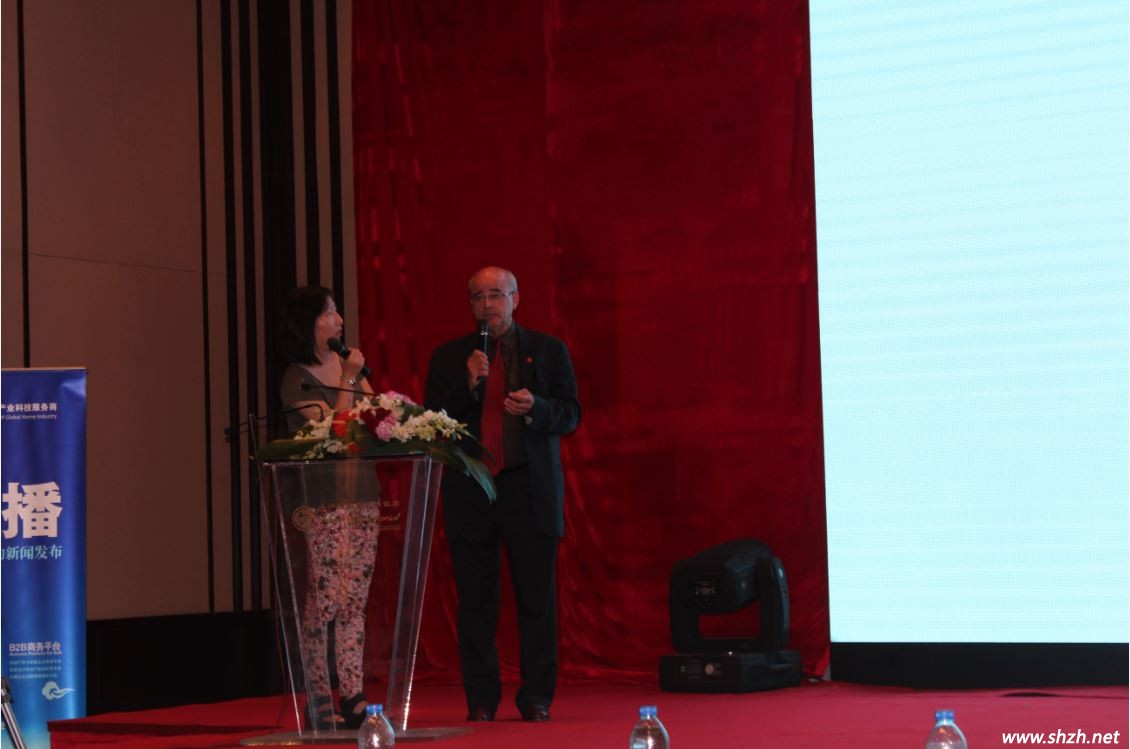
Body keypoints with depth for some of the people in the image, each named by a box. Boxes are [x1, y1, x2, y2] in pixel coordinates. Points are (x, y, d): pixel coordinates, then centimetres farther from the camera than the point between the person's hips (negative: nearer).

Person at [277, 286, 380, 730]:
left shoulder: (344, 363, 13)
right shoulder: (297, 380, -8)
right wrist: (348, 381, -16)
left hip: (362, 494, 7)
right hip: (325, 501, -7)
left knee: (355, 602, 6)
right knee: (323, 603, -5)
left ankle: (353, 700, 8)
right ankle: (319, 704, 2)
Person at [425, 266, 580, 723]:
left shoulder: (548, 351, 8)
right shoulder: (449, 357, 10)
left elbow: (570, 415, 3)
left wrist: (535, 407, -16)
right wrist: (468, 384, -11)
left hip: (530, 489, -1)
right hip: (469, 491, 1)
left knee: (536, 600, -1)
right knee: (475, 601, 2)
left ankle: (536, 698, 6)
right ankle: (480, 700, 7)